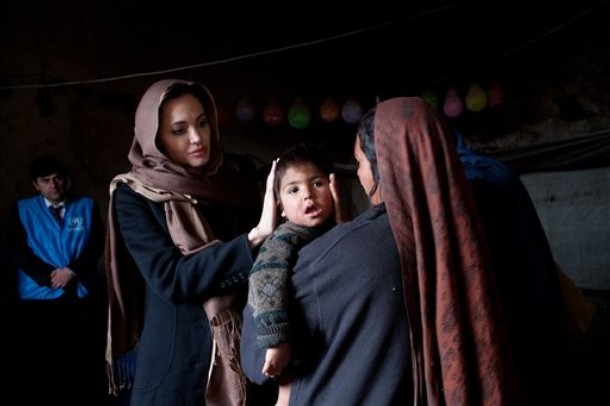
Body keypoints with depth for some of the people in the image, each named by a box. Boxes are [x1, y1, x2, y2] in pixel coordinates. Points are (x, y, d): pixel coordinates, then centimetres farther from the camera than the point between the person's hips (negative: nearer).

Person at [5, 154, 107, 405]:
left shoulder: (87, 206, 13)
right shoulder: (22, 209, 12)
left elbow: (97, 244, 3)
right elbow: (15, 250, 1)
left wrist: (72, 270, -12)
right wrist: (49, 275, -11)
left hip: (83, 296, 0)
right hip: (38, 299, 0)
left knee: (85, 365, 2)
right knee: (38, 366, 3)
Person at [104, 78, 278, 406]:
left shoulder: (235, 181, 3)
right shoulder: (134, 196, -6)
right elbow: (170, 279, -19)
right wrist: (255, 237, -26)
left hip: (248, 349, 3)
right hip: (178, 359, -3)